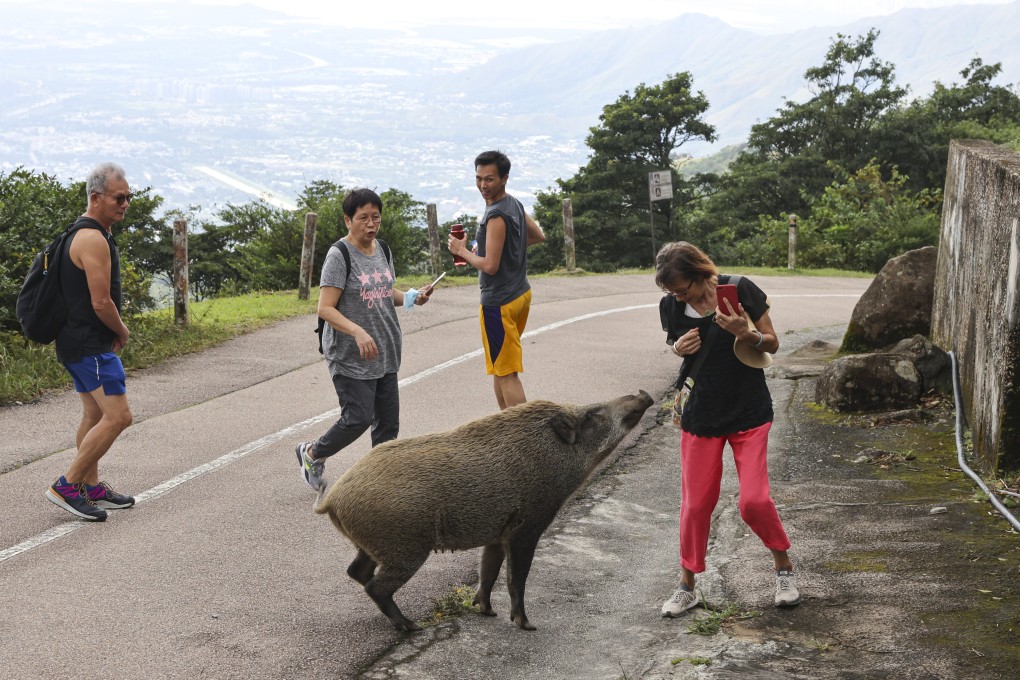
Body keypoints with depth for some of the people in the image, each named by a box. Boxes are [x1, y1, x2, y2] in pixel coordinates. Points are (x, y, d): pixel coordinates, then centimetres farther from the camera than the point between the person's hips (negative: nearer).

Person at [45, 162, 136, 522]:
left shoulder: (84, 234, 15)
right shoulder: (94, 240, -19)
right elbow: (101, 303, -21)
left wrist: (114, 333, 12)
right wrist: (122, 332, -3)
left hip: (78, 342, 11)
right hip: (91, 344, -11)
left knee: (95, 415, 16)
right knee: (118, 416, -12)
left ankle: (91, 488, 24)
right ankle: (66, 485, -8)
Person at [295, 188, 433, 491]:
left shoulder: (381, 250, 10)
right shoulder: (339, 256, -13)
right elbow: (325, 309, -18)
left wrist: (411, 298, 3)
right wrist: (358, 332, -32)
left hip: (385, 354, 7)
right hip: (350, 357, -7)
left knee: (388, 422, 6)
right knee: (358, 418, -7)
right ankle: (312, 454, 19)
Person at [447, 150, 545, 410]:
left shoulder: (497, 216, -21)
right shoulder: (515, 204, 7)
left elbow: (490, 266, -22)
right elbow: (539, 236, 22)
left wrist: (462, 251, -8)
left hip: (499, 303, -10)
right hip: (521, 293, 10)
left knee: (506, 373, -5)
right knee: (499, 367, 18)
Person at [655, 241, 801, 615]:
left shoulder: (740, 290, -14)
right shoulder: (671, 305, -6)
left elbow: (772, 344, -5)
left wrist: (746, 334, -26)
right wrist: (679, 349, -11)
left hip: (748, 413, -2)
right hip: (700, 413, 2)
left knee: (754, 500, -9)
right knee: (696, 502, 4)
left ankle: (784, 567, 17)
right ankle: (687, 586, 20)